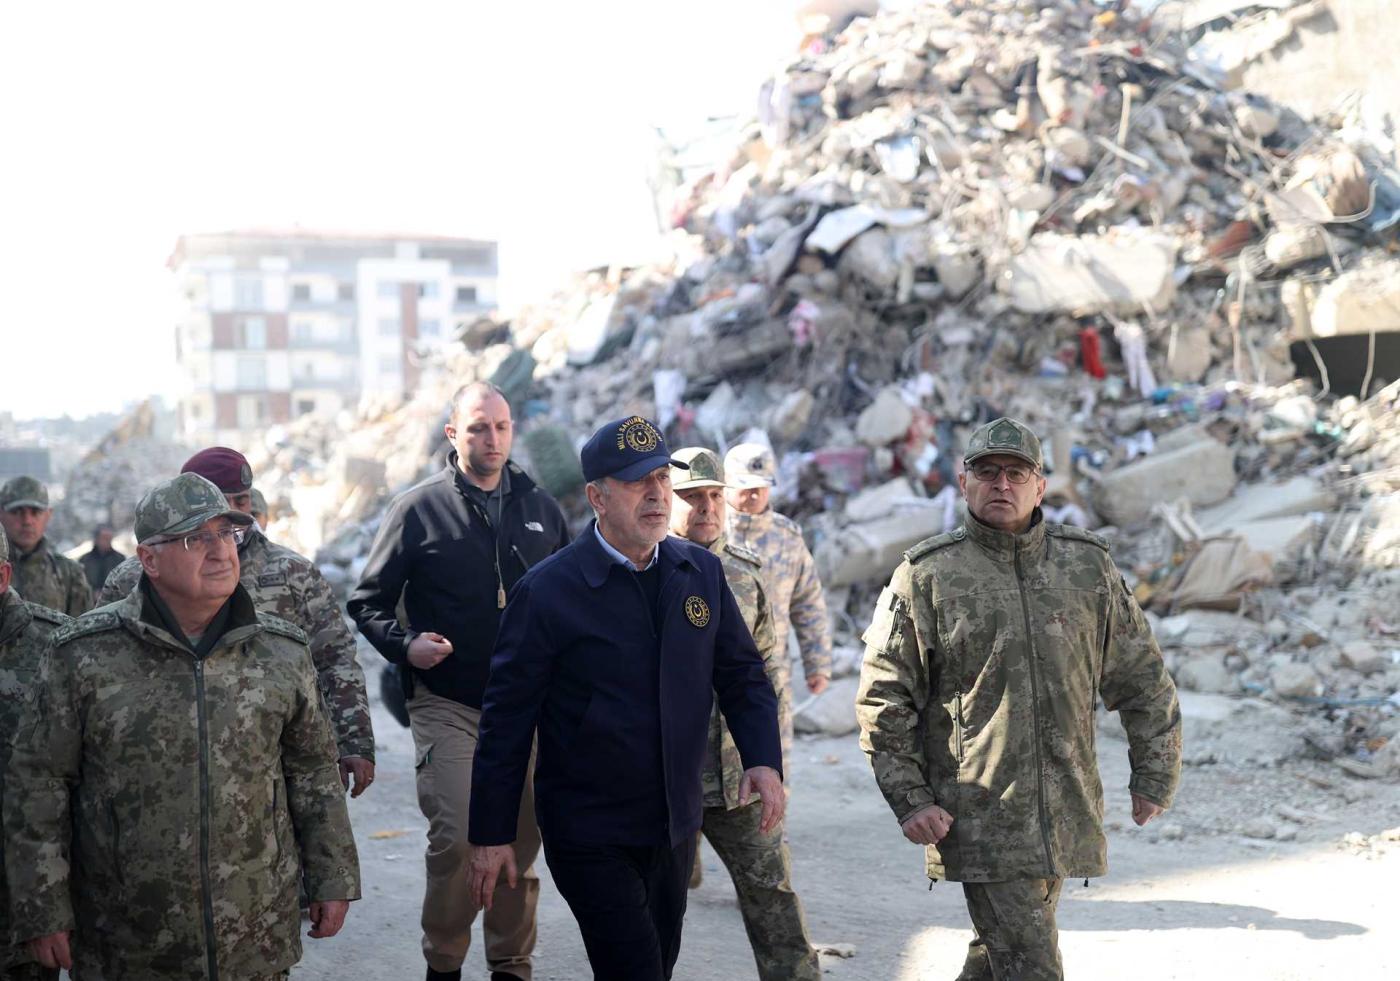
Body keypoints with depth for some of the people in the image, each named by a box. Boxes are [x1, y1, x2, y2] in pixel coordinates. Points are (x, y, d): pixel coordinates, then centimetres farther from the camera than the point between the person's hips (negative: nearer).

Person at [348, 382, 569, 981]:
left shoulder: (541, 510, 10)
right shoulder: (418, 509, -1)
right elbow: (368, 602, 4)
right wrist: (404, 644, -14)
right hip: (447, 705, -3)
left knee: (522, 842, 8)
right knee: (457, 837, -13)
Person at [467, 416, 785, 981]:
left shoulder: (702, 573, 2)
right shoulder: (546, 591, -13)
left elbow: (742, 674, 9)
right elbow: (507, 717, -9)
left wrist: (763, 759, -9)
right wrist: (491, 834, -8)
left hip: (676, 828, 6)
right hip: (590, 838, -6)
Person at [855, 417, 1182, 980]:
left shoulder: (1088, 565, 7)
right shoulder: (926, 576, -3)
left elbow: (1141, 677, 14)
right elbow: (882, 696, -1)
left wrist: (1155, 777, 12)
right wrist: (909, 800, -6)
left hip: (1066, 817, 4)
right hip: (981, 819, -4)